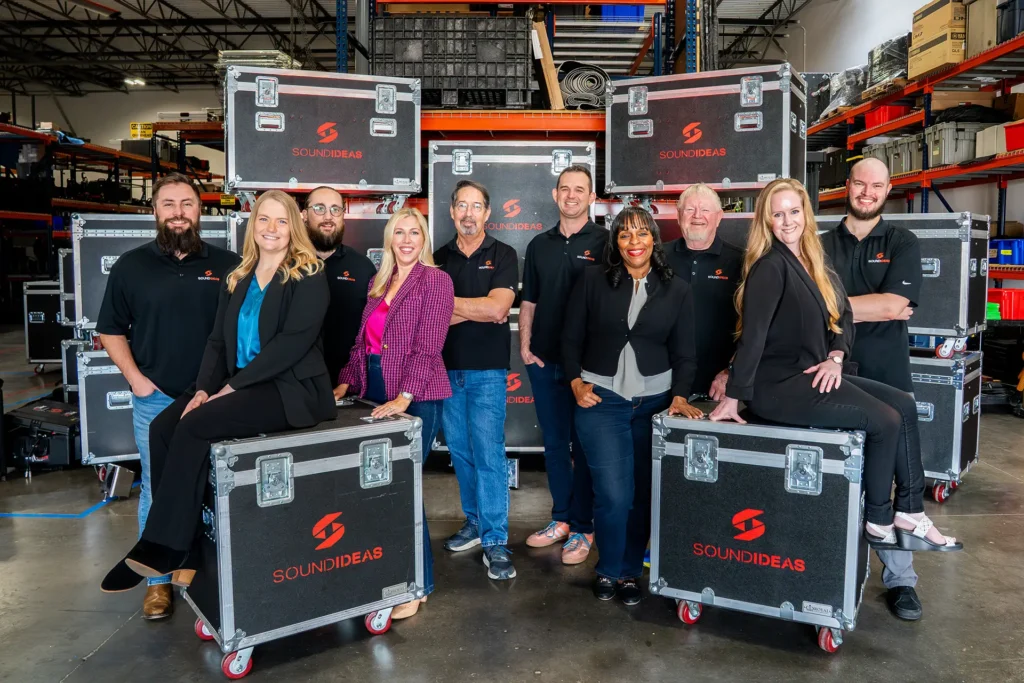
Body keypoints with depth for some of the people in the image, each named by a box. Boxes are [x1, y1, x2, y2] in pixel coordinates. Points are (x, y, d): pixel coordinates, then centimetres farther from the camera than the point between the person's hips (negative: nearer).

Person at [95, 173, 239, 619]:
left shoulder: (227, 265, 3)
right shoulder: (131, 266, 5)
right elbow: (111, 331, 9)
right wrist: (135, 377, -2)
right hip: (155, 401, 1)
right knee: (157, 491, 7)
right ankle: (158, 581, 21)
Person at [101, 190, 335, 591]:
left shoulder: (308, 277, -5)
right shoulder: (237, 279, 16)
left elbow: (293, 341, -16)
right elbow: (218, 340, 11)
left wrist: (233, 386, -18)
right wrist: (205, 387, -7)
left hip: (293, 389, -7)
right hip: (240, 385, 7)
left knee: (194, 427, -25)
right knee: (163, 427, -15)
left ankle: (161, 549, -14)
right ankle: (184, 547, -13)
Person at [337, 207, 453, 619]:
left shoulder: (436, 280, -6)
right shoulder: (378, 283, 15)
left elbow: (427, 346, -15)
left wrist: (404, 397, -22)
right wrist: (347, 382, 10)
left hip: (416, 398, -6)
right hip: (376, 394, 6)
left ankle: (418, 584, 11)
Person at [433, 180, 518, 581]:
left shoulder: (503, 256, 0)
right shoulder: (438, 259, 9)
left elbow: (498, 308, -14)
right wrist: (479, 310, -13)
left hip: (487, 370, -4)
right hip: (447, 368, 4)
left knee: (488, 452, -6)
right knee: (460, 451, 11)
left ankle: (495, 541, 1)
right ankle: (475, 522, 26)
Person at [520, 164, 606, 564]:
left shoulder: (604, 242, -2)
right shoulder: (539, 245, 12)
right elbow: (528, 301, 15)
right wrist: (525, 345, 4)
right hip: (544, 360, 5)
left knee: (584, 445, 3)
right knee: (554, 443, 12)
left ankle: (582, 528, 14)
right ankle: (561, 519, 26)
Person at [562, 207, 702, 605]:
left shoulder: (677, 291, 6)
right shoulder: (593, 280, 2)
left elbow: (684, 354, 5)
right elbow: (571, 337, 6)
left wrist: (680, 397, -9)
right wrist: (576, 382, -4)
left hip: (655, 400, 2)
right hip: (601, 399, -2)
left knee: (644, 492, 6)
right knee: (613, 494, -7)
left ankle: (629, 571, 26)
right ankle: (608, 570, 19)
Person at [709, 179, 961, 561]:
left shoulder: (814, 265, 14)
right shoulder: (770, 266, -14)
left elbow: (843, 314, 14)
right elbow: (752, 333, -20)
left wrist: (835, 358, -5)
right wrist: (734, 397, -23)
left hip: (809, 375, 9)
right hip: (776, 385, -9)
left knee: (905, 405, 3)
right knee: (885, 421, -13)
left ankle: (909, 514, 9)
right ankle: (879, 525, 5)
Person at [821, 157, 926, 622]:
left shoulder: (902, 243, 6)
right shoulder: (822, 245, 8)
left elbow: (893, 304, -9)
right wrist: (878, 308, -11)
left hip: (887, 380, 0)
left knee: (895, 483, 3)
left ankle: (899, 579, 17)